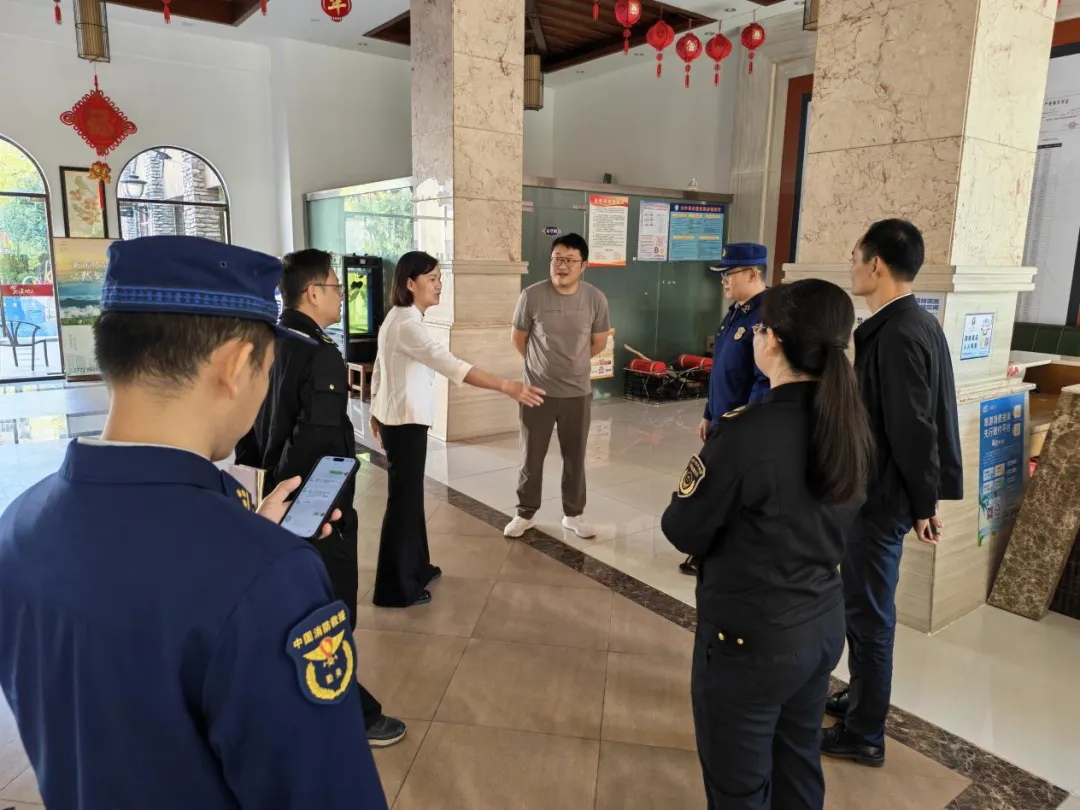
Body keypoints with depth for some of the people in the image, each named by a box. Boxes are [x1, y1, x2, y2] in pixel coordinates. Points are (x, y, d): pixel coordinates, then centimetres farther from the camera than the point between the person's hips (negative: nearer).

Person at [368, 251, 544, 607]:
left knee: (410, 494, 18)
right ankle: (394, 588, 11)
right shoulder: (407, 324, -22)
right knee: (403, 499, -1)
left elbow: (379, 370, 17)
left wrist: (375, 412, 27)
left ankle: (415, 568, 33)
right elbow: (450, 365, -36)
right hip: (405, 421, -10)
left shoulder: (398, 318, 10)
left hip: (395, 417, 10)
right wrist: (508, 386, -42)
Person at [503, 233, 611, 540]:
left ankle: (573, 514, 30)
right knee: (532, 456, 10)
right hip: (538, 391, -1)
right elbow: (518, 338, 3)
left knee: (575, 458, 13)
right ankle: (526, 513, 28)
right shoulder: (532, 296, -12)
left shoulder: (596, 299, -8)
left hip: (578, 392, 1)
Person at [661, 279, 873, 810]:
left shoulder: (745, 433, -26)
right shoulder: (851, 425, -4)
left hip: (750, 637, -7)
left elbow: (683, 533, -16)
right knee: (798, 767, 26)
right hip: (823, 624, 7)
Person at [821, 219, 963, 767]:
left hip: (881, 497, -10)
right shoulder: (913, 324, 8)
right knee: (863, 604, 22)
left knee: (868, 612, 4)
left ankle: (864, 734, 21)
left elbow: (913, 431, -23)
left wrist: (924, 505, -13)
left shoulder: (898, 334, -23)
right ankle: (859, 697, 40)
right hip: (877, 490, 10)